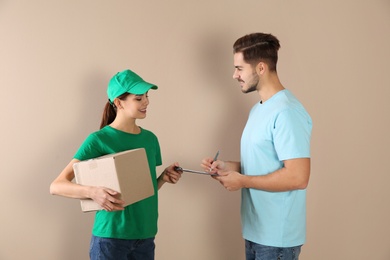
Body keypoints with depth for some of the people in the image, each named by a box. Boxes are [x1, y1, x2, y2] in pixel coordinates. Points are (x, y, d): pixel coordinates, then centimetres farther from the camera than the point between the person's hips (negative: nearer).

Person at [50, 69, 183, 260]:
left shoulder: (150, 138, 6)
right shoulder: (99, 140, -11)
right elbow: (56, 186, -15)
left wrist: (163, 177, -4)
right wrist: (92, 192, -31)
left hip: (145, 236, 5)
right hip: (110, 236, -5)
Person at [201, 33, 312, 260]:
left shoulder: (287, 112, -20)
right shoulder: (258, 109, 11)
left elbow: (298, 177, -26)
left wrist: (242, 181, -18)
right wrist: (229, 167, 2)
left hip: (277, 236, -9)